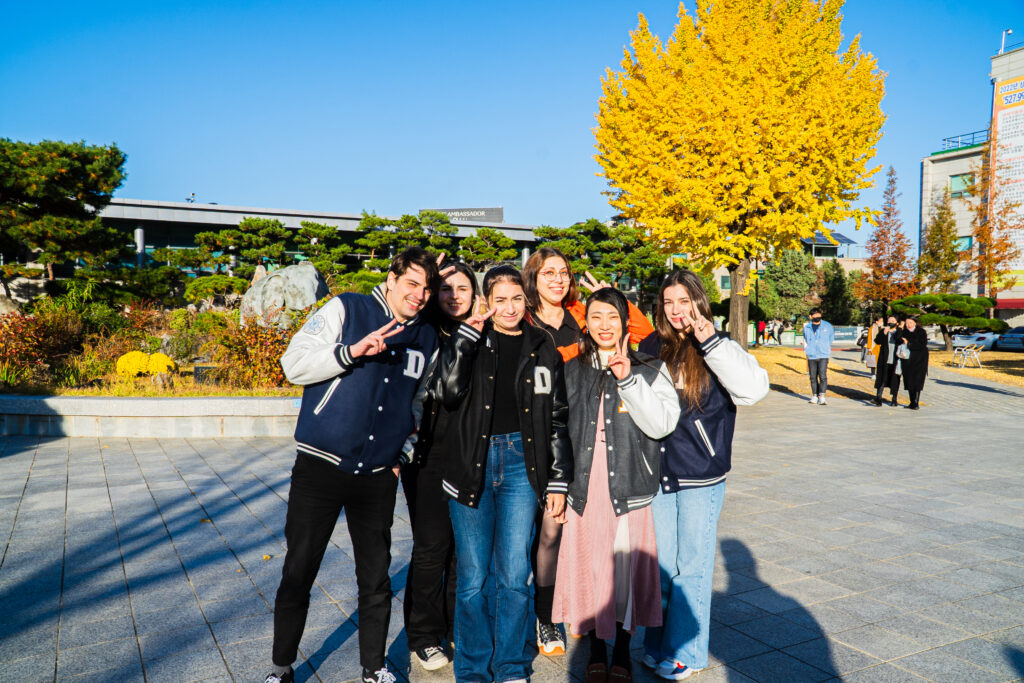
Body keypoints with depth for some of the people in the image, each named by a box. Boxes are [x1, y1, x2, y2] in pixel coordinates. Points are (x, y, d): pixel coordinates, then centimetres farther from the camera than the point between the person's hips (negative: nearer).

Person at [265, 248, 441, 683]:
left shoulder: (427, 339, 10)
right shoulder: (346, 310, -4)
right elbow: (294, 364, -9)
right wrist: (351, 351, -22)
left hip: (379, 475, 3)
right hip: (321, 465, -3)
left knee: (376, 578, 9)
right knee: (298, 574, 6)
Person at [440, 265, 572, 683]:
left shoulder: (542, 349, 9)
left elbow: (558, 419, 10)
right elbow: (451, 393, -13)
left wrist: (558, 482, 7)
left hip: (520, 463, 1)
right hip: (471, 463, -1)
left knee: (514, 575, 2)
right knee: (472, 577, 4)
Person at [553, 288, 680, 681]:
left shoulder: (648, 369, 2)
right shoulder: (572, 371, 9)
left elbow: (662, 424, -11)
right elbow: (560, 430, 12)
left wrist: (629, 380, -19)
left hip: (629, 488, -2)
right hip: (584, 488, 2)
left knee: (626, 567, 3)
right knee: (589, 567, 7)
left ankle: (622, 651, 25)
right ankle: (596, 650, 27)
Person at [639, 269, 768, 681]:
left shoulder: (716, 350, -6)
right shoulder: (651, 348, 4)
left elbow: (754, 388, -22)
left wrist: (710, 341, -25)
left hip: (701, 476, -3)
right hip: (658, 473, 3)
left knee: (691, 566, 7)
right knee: (660, 564, 14)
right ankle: (657, 646, 30)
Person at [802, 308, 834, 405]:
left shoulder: (827, 326, 4)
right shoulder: (807, 327, 7)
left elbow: (831, 339, 17)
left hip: (823, 356, -2)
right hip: (811, 357, 2)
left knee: (823, 376, -12)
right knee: (813, 378, 6)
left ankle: (822, 397, -14)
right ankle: (814, 396, 18)